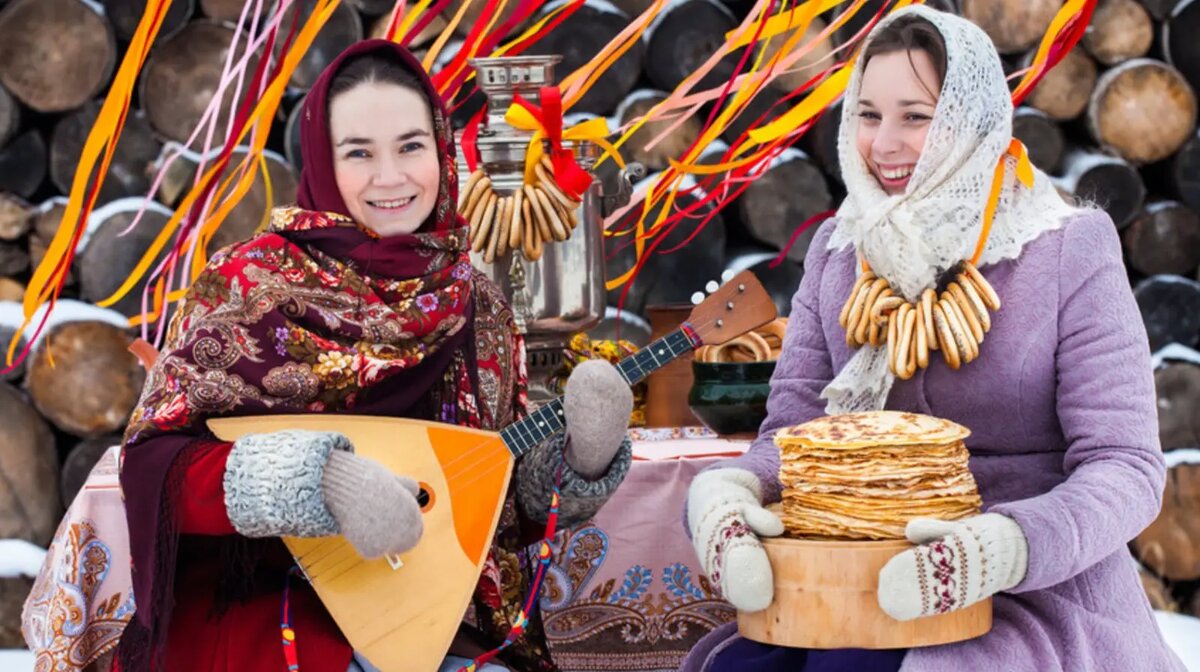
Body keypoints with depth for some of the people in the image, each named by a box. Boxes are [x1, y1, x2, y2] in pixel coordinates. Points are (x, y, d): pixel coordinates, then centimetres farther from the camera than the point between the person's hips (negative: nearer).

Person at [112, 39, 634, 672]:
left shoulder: (474, 303, 6)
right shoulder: (250, 285, -8)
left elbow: (505, 489, 11)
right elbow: (153, 461, -12)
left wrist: (579, 460, -9)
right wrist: (289, 481, -28)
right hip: (269, 617, -4)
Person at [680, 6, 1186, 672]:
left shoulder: (1070, 253, -7)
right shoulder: (837, 249, 8)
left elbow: (1125, 468, -11)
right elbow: (792, 427, 4)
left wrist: (1009, 546, -32)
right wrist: (725, 490, -21)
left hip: (1043, 594, -4)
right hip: (872, 583, 4)